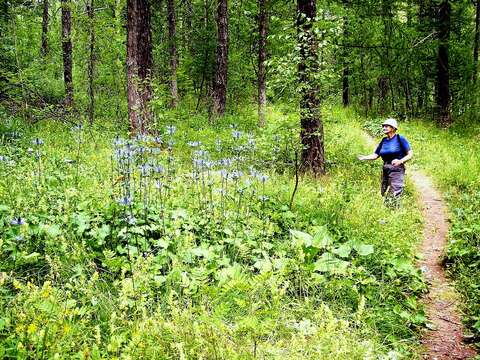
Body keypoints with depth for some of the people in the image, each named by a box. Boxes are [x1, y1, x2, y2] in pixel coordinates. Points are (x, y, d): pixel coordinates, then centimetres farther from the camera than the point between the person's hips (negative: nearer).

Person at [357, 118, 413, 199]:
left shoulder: (400, 139, -5)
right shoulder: (384, 141, 12)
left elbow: (410, 154, -7)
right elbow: (375, 155, 14)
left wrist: (400, 161, -24)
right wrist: (364, 157, -3)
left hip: (397, 170, -7)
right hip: (385, 171, 7)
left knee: (394, 197, -10)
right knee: (384, 195, 11)